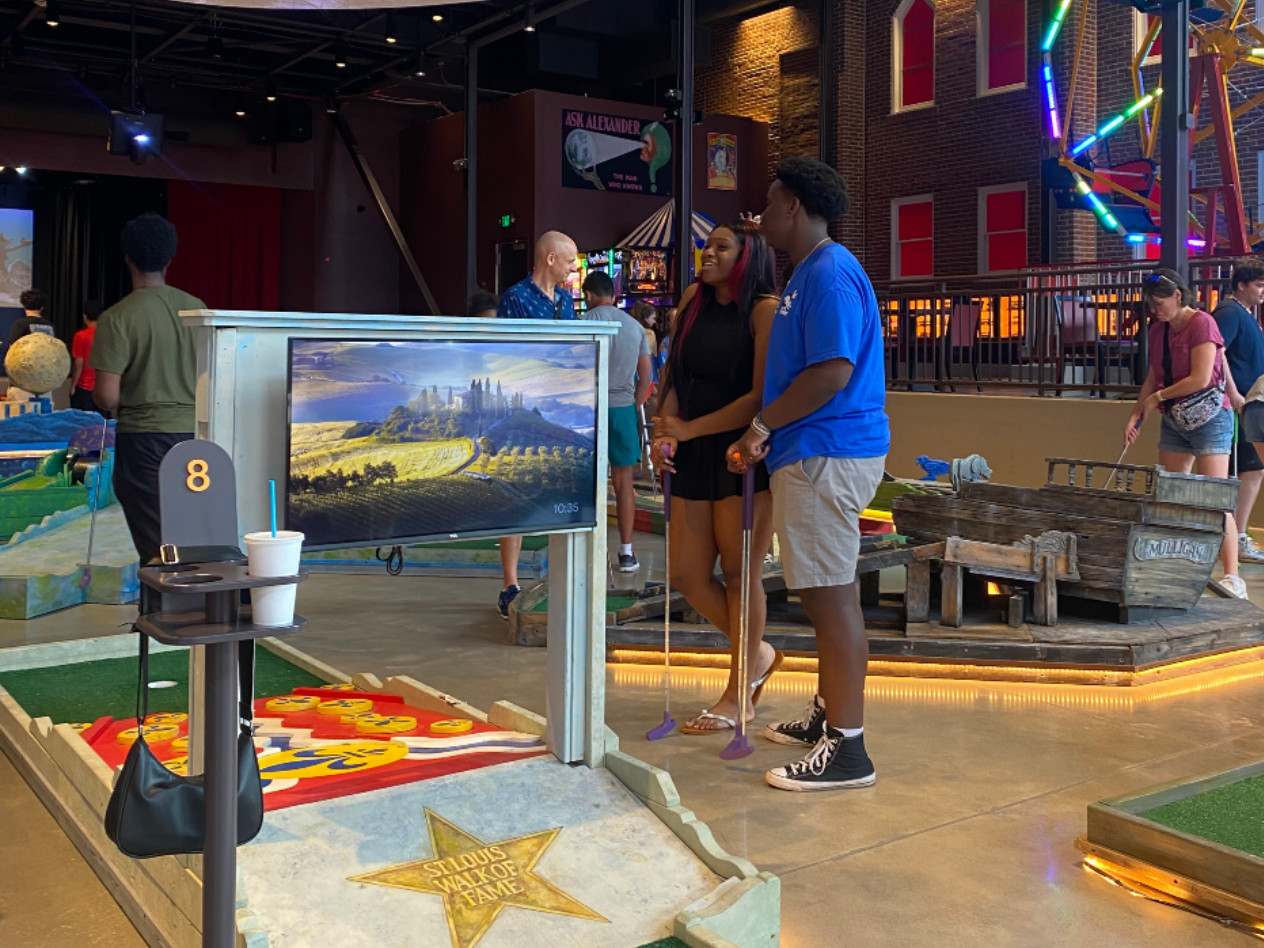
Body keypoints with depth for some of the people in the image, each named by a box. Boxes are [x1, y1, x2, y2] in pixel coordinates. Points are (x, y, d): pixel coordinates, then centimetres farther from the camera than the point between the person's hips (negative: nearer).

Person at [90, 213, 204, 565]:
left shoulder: (117, 318, -10)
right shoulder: (197, 308, 2)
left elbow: (106, 395, -13)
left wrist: (116, 406, 7)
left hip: (143, 437, -4)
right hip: (193, 433, 4)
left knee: (155, 544, 2)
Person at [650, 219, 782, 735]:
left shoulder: (766, 309, -10)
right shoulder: (694, 300, 10)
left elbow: (762, 396, -17)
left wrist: (690, 429, -15)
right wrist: (663, 432, -2)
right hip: (695, 458, 7)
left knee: (739, 573, 1)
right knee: (688, 575, 8)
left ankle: (735, 698, 16)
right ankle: (757, 652, 32)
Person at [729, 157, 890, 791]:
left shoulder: (830, 274, -14)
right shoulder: (807, 273, 20)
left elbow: (833, 372, -23)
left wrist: (762, 426, -14)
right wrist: (767, 432, 17)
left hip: (827, 454, -11)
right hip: (816, 452, 11)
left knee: (831, 596, -8)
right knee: (823, 592, 18)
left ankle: (846, 750, -2)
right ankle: (826, 714, 31)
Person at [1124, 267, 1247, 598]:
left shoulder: (1202, 323, -13)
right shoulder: (1158, 330, 9)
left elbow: (1201, 379, -19)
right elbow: (1153, 379, 13)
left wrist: (1159, 397, -9)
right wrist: (1136, 415, 2)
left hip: (1209, 419, -8)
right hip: (1174, 422, 8)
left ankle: (1232, 577, -13)